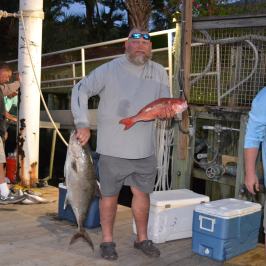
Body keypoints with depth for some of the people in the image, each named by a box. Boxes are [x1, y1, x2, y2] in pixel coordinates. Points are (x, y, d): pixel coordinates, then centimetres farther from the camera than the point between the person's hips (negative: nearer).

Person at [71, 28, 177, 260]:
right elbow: (80, 90, -4)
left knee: (142, 193, 13)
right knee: (110, 195, 8)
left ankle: (142, 239, 30)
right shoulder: (109, 69, -6)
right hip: (113, 148, -3)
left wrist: (167, 112, -14)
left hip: (145, 149, 3)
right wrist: (83, 124, -12)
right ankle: (107, 241, 23)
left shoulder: (160, 73, 5)